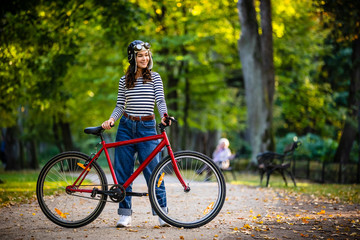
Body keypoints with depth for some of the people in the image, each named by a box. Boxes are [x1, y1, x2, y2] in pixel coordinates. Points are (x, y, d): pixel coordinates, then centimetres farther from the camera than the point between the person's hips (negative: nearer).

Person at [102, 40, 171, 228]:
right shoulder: (124, 80, 8)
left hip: (147, 127, -2)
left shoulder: (155, 77, 4)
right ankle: (125, 215, 9)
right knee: (123, 171, 2)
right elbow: (120, 106, 8)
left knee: (152, 170, -7)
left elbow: (160, 100, -4)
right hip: (126, 127, 2)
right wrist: (111, 119, -10)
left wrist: (164, 115, -24)